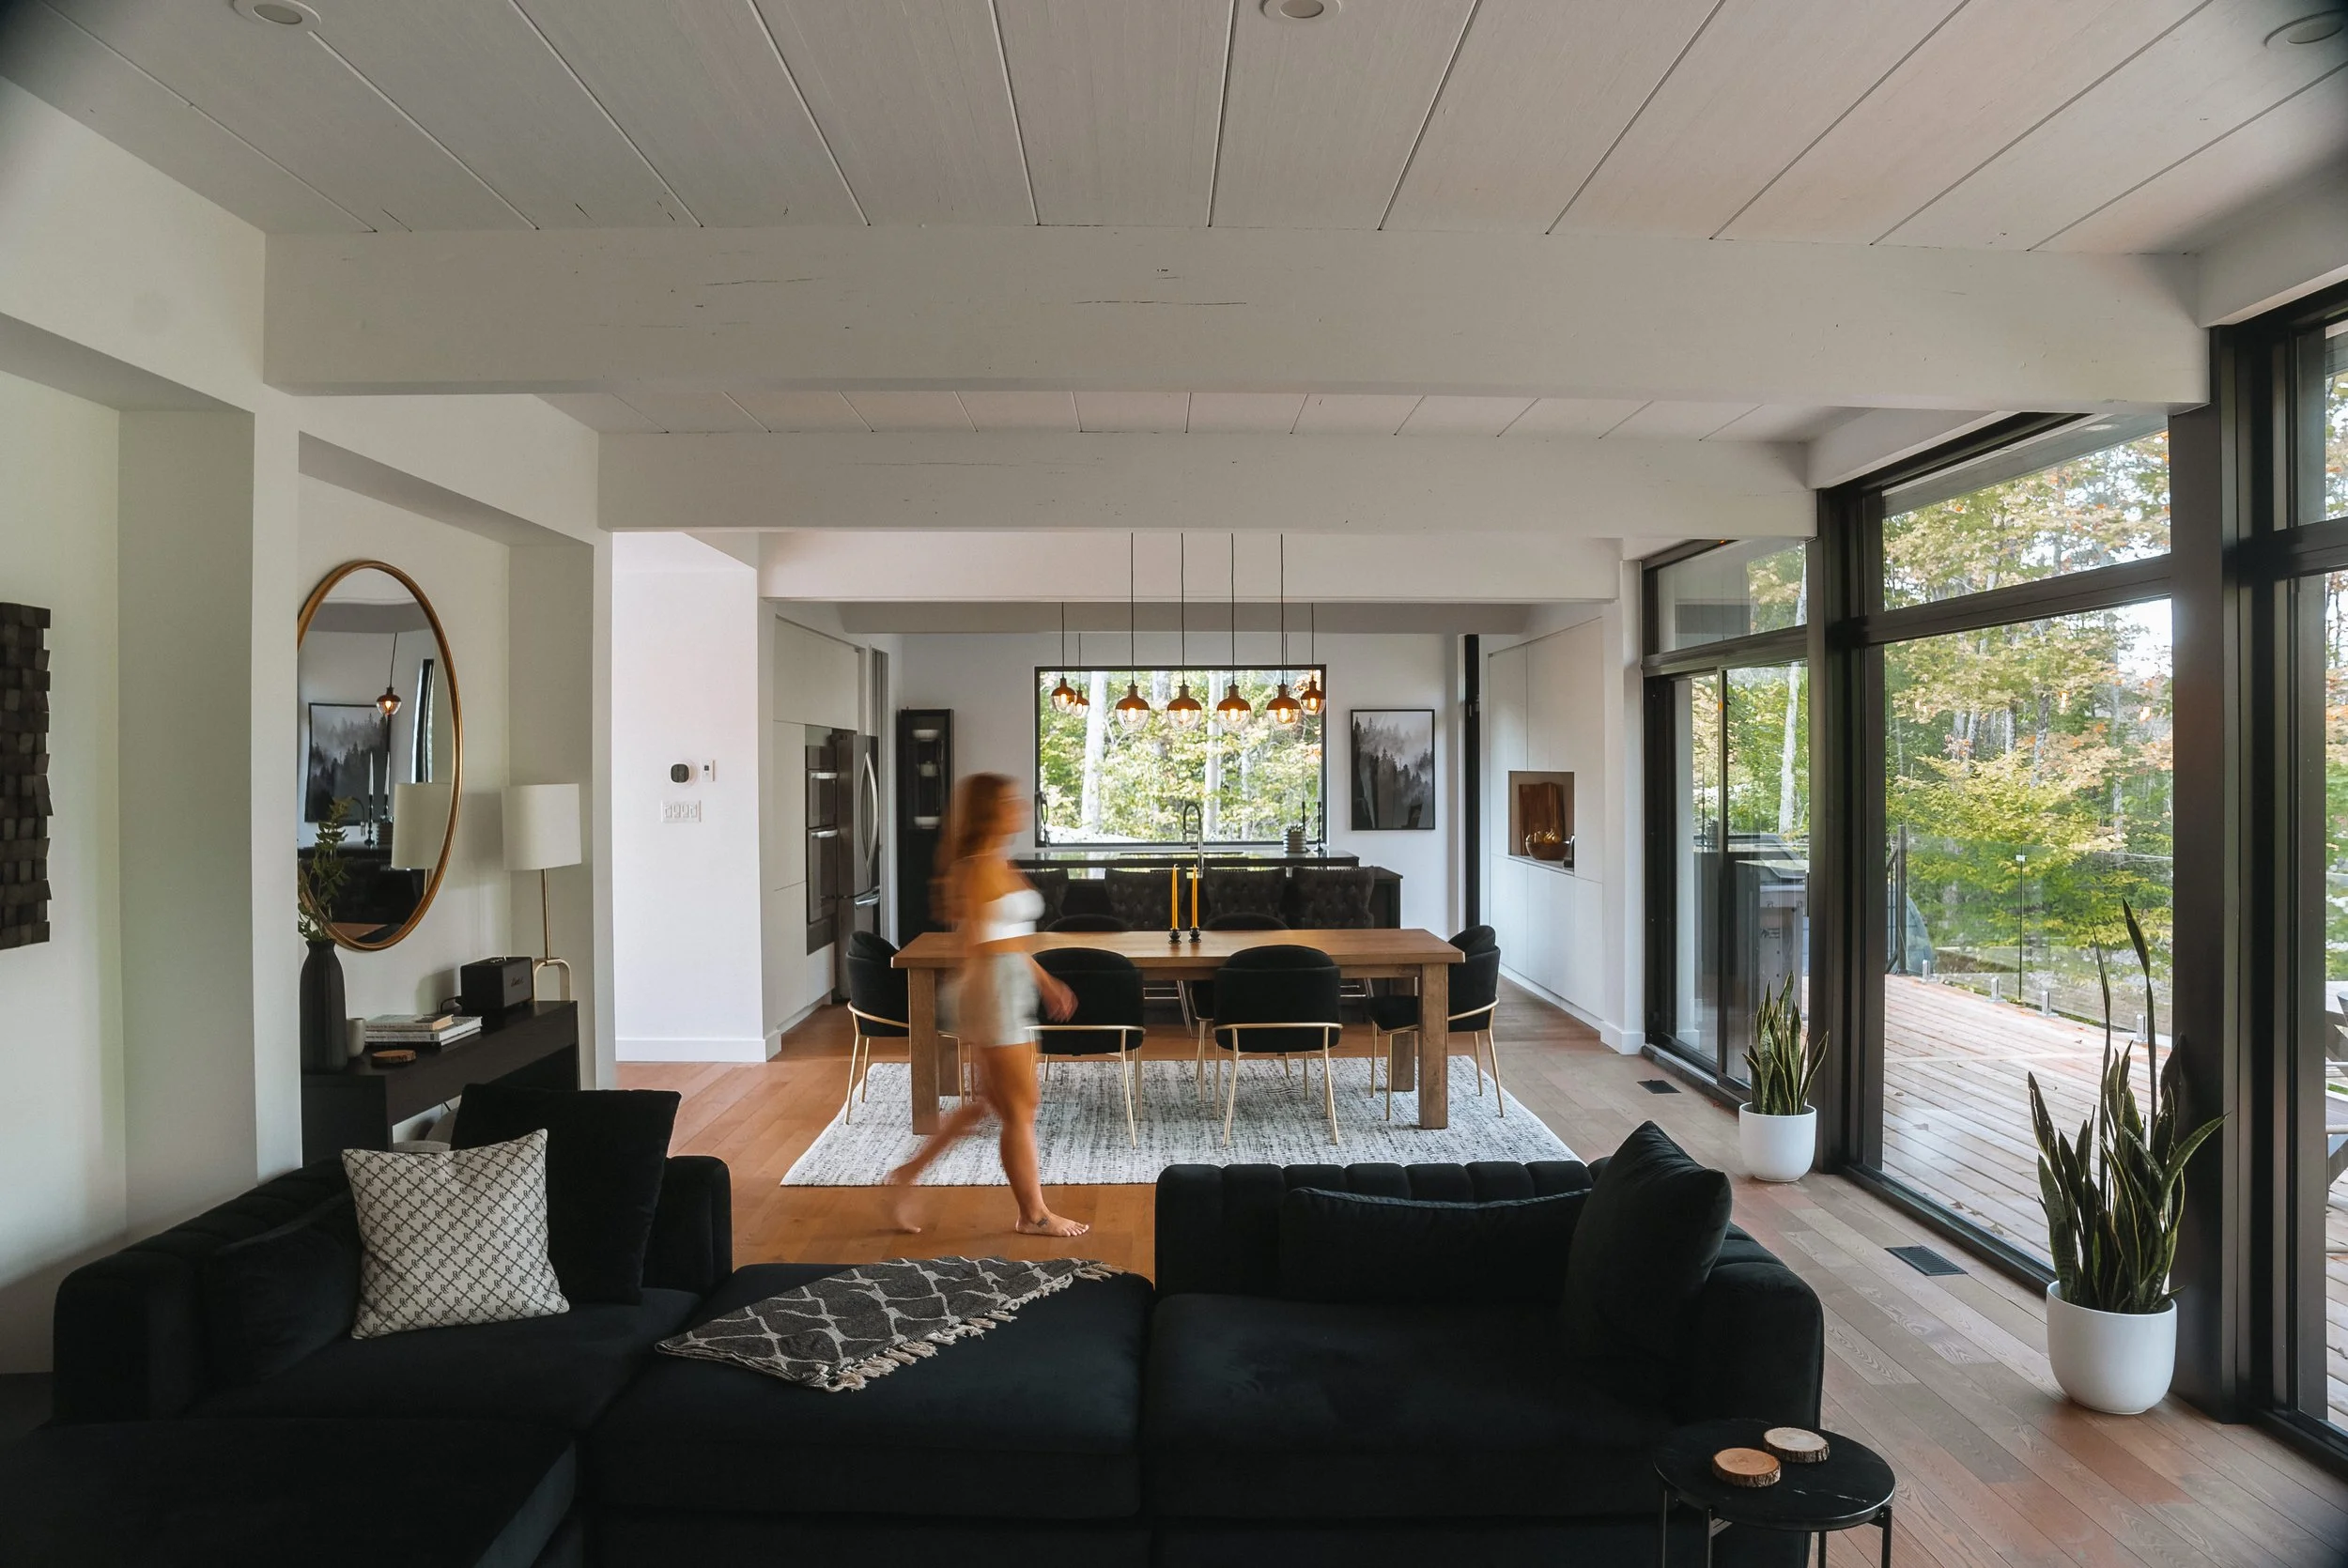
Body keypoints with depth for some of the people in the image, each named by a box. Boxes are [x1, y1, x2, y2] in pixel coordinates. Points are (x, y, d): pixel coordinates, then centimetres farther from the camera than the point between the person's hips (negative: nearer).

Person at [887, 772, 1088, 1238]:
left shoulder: (997, 864, 13)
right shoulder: (983, 866, -16)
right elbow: (975, 942, -20)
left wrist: (1045, 981, 22)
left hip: (1011, 988, 10)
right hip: (996, 987, -10)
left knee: (991, 1101, 18)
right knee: (1020, 1109, 3)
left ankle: (910, 1173, 25)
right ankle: (1034, 1215, 17)